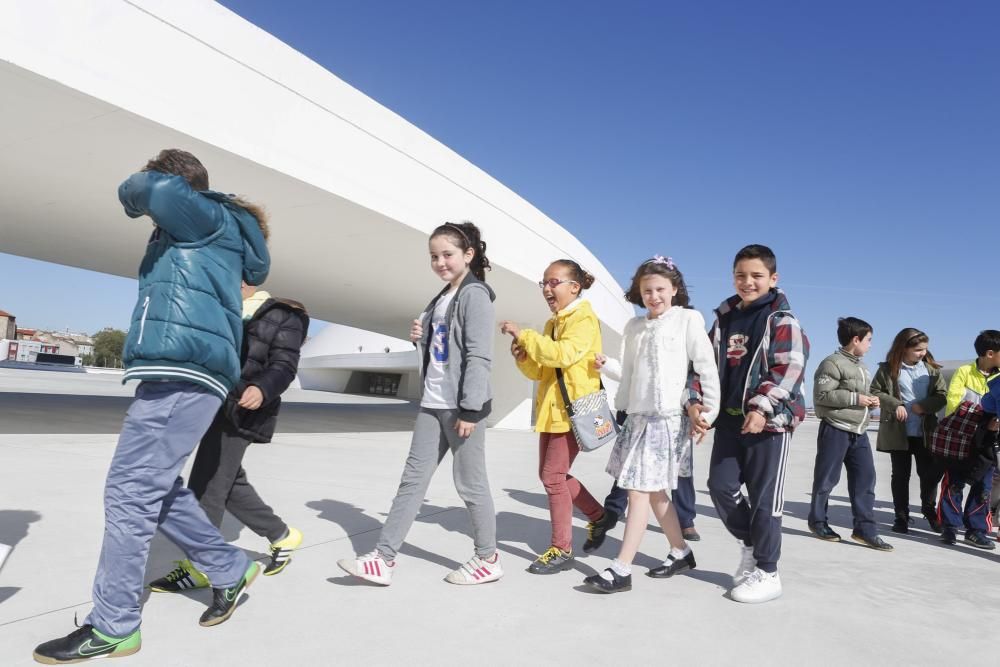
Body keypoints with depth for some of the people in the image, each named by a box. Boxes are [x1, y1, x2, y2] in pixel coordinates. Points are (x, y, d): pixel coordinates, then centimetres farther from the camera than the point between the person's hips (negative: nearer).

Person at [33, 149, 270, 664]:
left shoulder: (212, 219, -4)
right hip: (176, 373, 10)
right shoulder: (186, 236, 25)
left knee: (129, 493, -6)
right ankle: (230, 570, 25)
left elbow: (148, 188, -18)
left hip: (184, 374, -10)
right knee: (155, 488, 15)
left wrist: (139, 192, 4)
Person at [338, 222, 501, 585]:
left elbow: (479, 355, -17)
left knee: (470, 483, 2)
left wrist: (469, 409, -20)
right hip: (433, 404, 8)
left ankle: (488, 558, 19)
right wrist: (419, 337, 4)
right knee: (413, 478, 7)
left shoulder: (475, 294, -10)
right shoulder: (442, 298, 16)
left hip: (463, 405, -8)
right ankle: (384, 558, 11)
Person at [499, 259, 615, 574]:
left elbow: (563, 354, -29)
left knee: (553, 477, -8)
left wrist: (523, 334, -24)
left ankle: (562, 550, 6)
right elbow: (539, 372, 15)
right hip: (551, 410, 9)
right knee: (551, 475, 14)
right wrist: (523, 357, -5)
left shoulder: (585, 319, -11)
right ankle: (600, 515, 32)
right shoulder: (552, 323, 16)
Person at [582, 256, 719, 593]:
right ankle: (681, 552, 31)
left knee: (639, 489, -9)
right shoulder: (634, 327, 14)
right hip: (637, 416, 6)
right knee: (653, 490, 12)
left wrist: (710, 410, -7)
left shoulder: (688, 318, -2)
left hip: (668, 417, -6)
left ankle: (621, 569, -4)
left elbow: (706, 366, -4)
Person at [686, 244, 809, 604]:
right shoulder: (723, 319, 13)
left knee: (764, 496, 1)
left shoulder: (782, 320, -4)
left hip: (769, 422, -5)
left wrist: (762, 408, -25)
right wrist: (695, 401, -3)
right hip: (729, 419, 6)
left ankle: (767, 573, 16)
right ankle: (751, 543, 29)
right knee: (720, 486, 4)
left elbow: (789, 369, -15)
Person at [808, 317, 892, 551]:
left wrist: (870, 402, 7)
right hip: (836, 429, -8)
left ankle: (865, 528, 8)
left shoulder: (861, 367, 18)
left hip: (859, 431, 8)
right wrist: (855, 399, -18)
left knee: (865, 477, 3)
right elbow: (822, 395, -19)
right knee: (827, 478, 3)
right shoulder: (833, 363, -11)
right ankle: (817, 520, 18)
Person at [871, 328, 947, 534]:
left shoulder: (931, 368, 4)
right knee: (900, 474, 7)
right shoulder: (888, 369, -4)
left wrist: (924, 405, -15)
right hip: (898, 431, -2)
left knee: (929, 472, 9)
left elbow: (942, 395, 2)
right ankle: (901, 516, 18)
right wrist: (895, 405, -16)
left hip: (926, 431, 2)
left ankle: (929, 509, 33)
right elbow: (874, 392, -3)